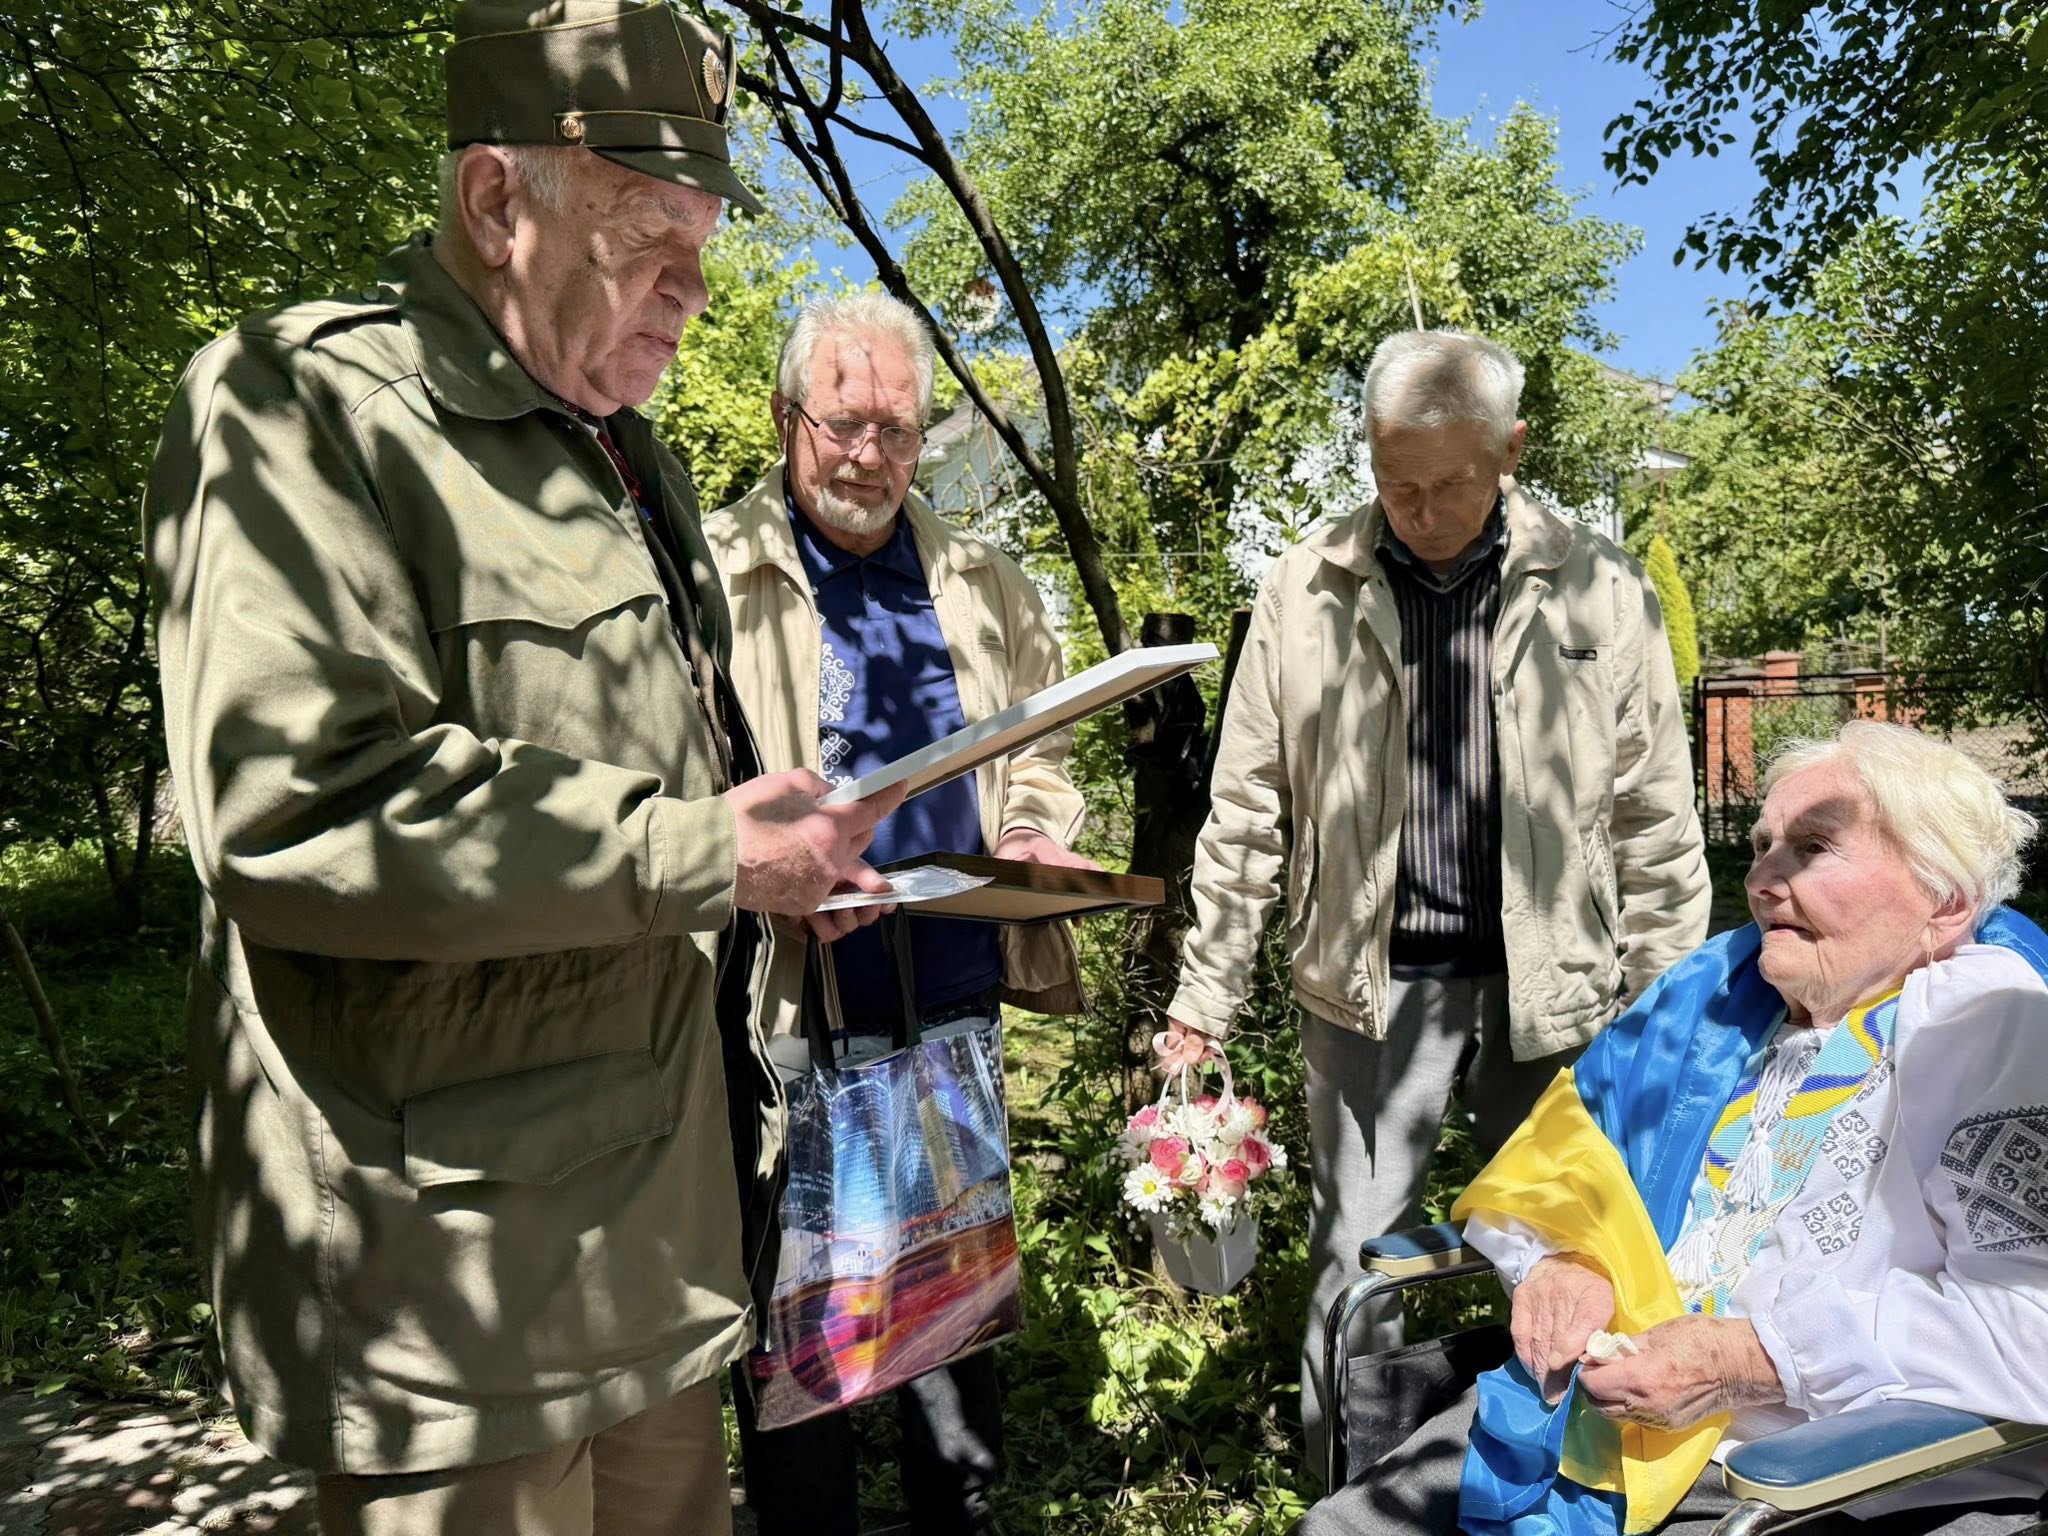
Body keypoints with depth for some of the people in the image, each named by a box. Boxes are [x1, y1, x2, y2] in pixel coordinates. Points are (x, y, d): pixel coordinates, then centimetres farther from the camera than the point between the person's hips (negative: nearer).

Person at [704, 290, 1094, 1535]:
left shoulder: (988, 586, 10)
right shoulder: (711, 574, -3)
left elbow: (1039, 758, 17)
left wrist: (1036, 834, -3)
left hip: (956, 999, 4)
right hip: (786, 1011, -4)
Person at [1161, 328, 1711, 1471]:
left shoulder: (1603, 592, -3)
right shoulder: (1307, 591, -2)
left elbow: (1656, 824, 2)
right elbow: (1248, 816, 1)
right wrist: (1204, 1002, 1)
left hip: (1552, 990, 1)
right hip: (1369, 983, 0)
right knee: (1357, 1264, 8)